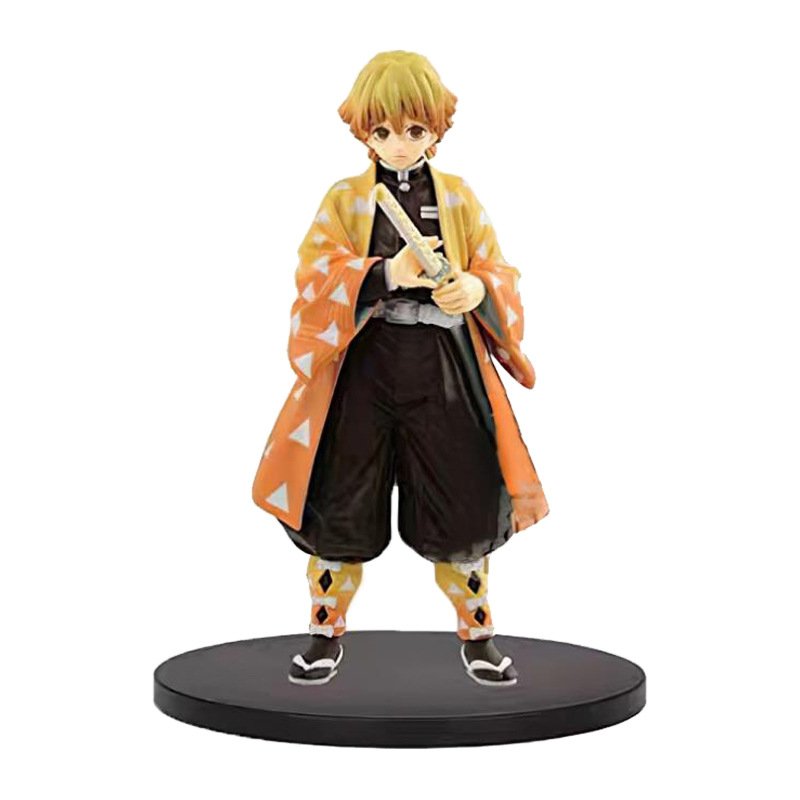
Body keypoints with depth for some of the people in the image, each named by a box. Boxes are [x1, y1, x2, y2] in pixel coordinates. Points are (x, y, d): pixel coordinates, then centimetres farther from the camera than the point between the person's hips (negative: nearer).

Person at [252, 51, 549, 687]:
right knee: (341, 514, 4)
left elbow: (500, 276, 1)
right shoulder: (343, 200, 3)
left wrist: (477, 290, -23)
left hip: (443, 376, 1)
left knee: (459, 514, 3)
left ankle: (477, 636, 24)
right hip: (361, 372, 0)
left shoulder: (460, 198, 7)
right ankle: (327, 635, 25)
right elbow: (317, 277, -11)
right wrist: (388, 274, -28)